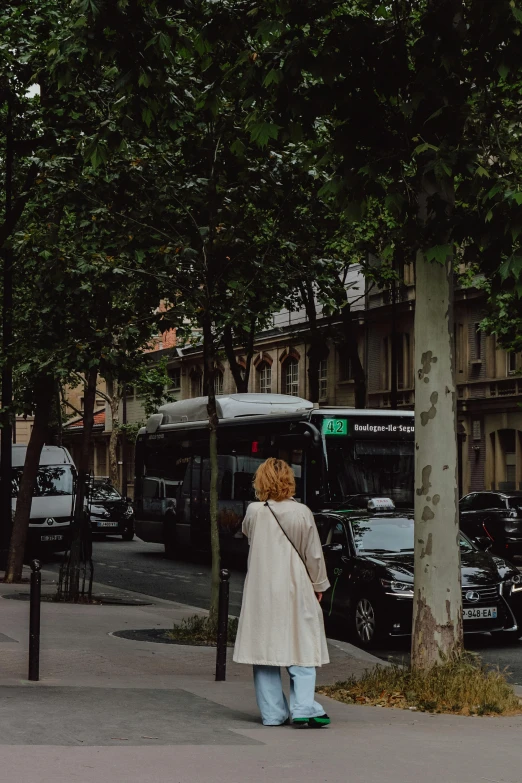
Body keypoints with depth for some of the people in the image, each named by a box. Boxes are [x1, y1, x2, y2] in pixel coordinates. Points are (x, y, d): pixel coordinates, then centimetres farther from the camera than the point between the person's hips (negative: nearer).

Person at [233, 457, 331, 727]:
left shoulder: (254, 512, -5)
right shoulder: (301, 513, -8)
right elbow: (314, 554, -1)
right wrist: (318, 585, 12)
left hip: (261, 592, 1)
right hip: (295, 591, -1)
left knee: (264, 649, 7)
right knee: (302, 649, 5)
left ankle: (273, 713, 9)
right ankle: (303, 707, -7)